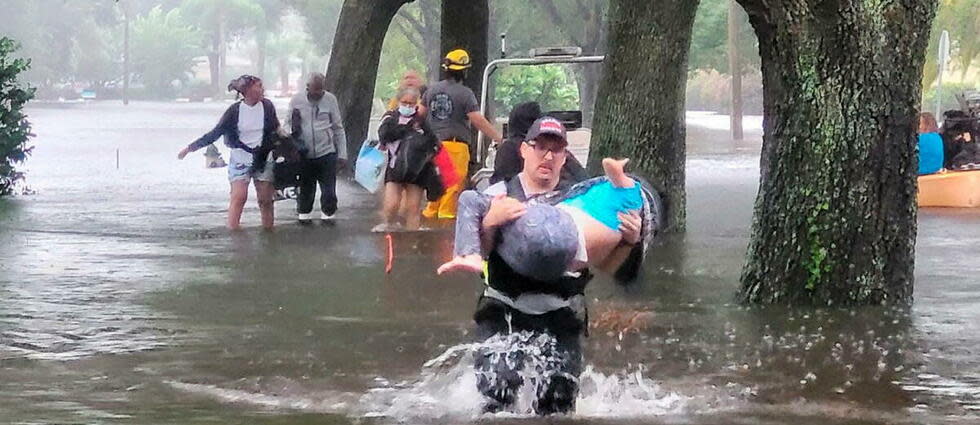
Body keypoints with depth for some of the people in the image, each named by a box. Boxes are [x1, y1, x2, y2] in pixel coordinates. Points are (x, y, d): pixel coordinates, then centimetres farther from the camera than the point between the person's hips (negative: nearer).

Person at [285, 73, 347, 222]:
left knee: (329, 193, 0)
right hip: (304, 157, 1)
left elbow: (338, 129, 5)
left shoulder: (330, 99, -1)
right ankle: (303, 217, 22)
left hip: (326, 154, -1)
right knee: (304, 193, 9)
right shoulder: (296, 101, -1)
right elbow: (288, 126, 9)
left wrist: (342, 154, 3)